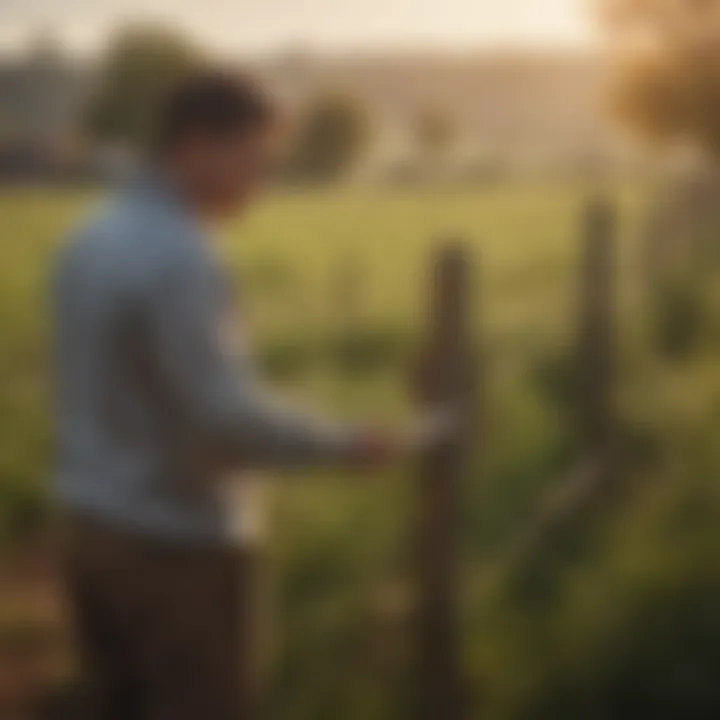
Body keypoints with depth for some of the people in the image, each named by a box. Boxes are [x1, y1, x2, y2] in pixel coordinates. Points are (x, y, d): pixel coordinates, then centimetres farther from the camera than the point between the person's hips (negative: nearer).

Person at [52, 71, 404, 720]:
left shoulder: (91, 241, 6)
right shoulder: (179, 259, -21)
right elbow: (225, 414, -23)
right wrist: (342, 445, -12)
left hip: (95, 527, 9)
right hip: (171, 544, -8)